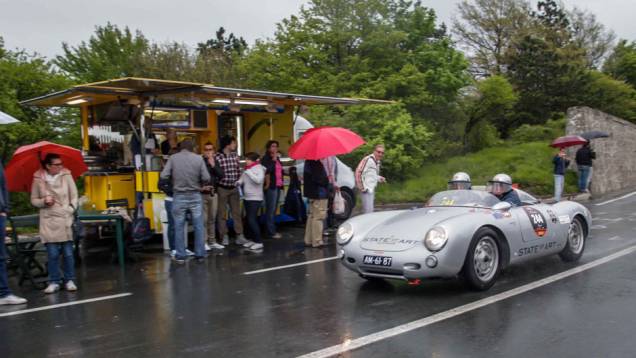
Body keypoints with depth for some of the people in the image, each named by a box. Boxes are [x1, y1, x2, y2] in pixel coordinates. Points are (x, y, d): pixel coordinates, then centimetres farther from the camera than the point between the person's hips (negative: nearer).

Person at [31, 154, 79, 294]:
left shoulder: (66, 175, 1)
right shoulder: (38, 179, 1)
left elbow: (74, 196, 6)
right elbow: (33, 200, 11)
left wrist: (70, 210, -7)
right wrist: (44, 201, -9)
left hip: (66, 220, 0)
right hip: (48, 220, 0)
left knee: (68, 253, 1)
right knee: (53, 253, -2)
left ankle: (69, 280, 13)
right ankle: (54, 282, 10)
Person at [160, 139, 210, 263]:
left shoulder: (173, 158, -4)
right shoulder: (198, 158, -3)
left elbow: (164, 176, -7)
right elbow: (206, 178, -7)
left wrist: (174, 180, 12)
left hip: (179, 196, 0)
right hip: (195, 195, 0)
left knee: (179, 226, 8)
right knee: (198, 226, 10)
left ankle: (180, 255, 12)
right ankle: (200, 254, 14)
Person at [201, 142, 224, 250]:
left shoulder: (215, 162, 12)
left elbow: (221, 175, 2)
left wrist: (213, 165, -7)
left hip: (213, 193, 6)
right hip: (202, 194, -6)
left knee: (212, 219, 12)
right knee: (204, 219, -6)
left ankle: (212, 241, 20)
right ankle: (204, 242, 1)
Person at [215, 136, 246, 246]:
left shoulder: (235, 156, 4)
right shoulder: (218, 157, -15)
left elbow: (238, 171, 9)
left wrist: (238, 182, 3)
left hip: (234, 188, 5)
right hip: (222, 188, -5)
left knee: (237, 212, 6)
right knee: (222, 213, 4)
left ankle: (239, 235, 9)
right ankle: (225, 236, 13)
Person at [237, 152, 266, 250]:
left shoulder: (259, 168, -11)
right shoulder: (246, 168, 9)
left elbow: (259, 180, -26)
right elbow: (242, 179, 12)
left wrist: (249, 172, -24)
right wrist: (238, 182, -9)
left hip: (255, 198, -7)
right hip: (246, 197, 7)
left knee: (252, 220, -11)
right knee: (249, 219, 12)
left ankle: (259, 242, -5)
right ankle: (252, 239, 24)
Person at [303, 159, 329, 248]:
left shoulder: (308, 161, 9)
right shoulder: (316, 163, -21)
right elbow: (318, 179, -26)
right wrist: (327, 180, -10)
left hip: (312, 193, 10)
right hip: (319, 194, -10)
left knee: (312, 216, 17)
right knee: (318, 217, -3)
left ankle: (308, 240, 24)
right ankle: (317, 241, 2)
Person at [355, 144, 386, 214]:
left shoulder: (377, 162, 15)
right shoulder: (368, 159, -14)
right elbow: (358, 172, -20)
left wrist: (379, 178, 9)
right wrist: (361, 187, -18)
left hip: (371, 189, 10)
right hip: (366, 190, -10)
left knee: (366, 210, 15)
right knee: (368, 210, -14)